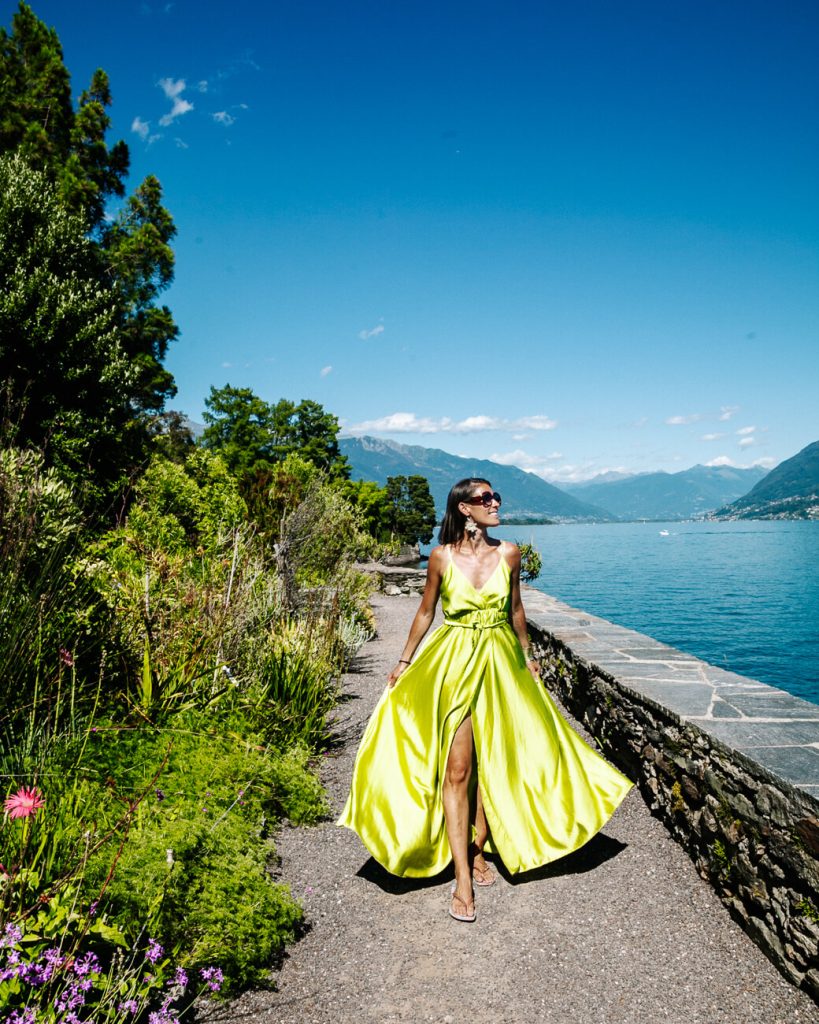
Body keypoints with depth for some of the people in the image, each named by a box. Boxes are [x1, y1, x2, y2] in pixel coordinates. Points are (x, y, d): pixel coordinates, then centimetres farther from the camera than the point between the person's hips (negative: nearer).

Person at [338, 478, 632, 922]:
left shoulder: (508, 553, -1)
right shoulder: (441, 557, -7)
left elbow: (516, 609, 12)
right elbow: (425, 611, 4)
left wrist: (527, 656, 19)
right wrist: (403, 663, 7)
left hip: (501, 663, 3)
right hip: (454, 663, -2)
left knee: (493, 762, 11)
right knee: (457, 768, -4)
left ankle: (477, 849, 32)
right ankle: (463, 879, 6)